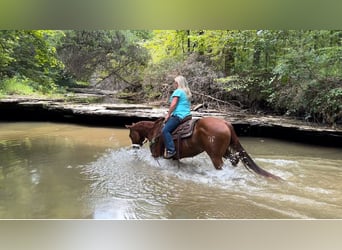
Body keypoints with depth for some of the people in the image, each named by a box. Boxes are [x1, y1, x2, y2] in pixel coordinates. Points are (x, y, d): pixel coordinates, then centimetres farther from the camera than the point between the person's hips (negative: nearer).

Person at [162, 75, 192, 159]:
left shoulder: (178, 91, -5)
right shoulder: (187, 92, 21)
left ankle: (171, 150, -23)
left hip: (179, 115, -10)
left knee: (165, 130, -16)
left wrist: (168, 114, -5)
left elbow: (173, 104, -14)